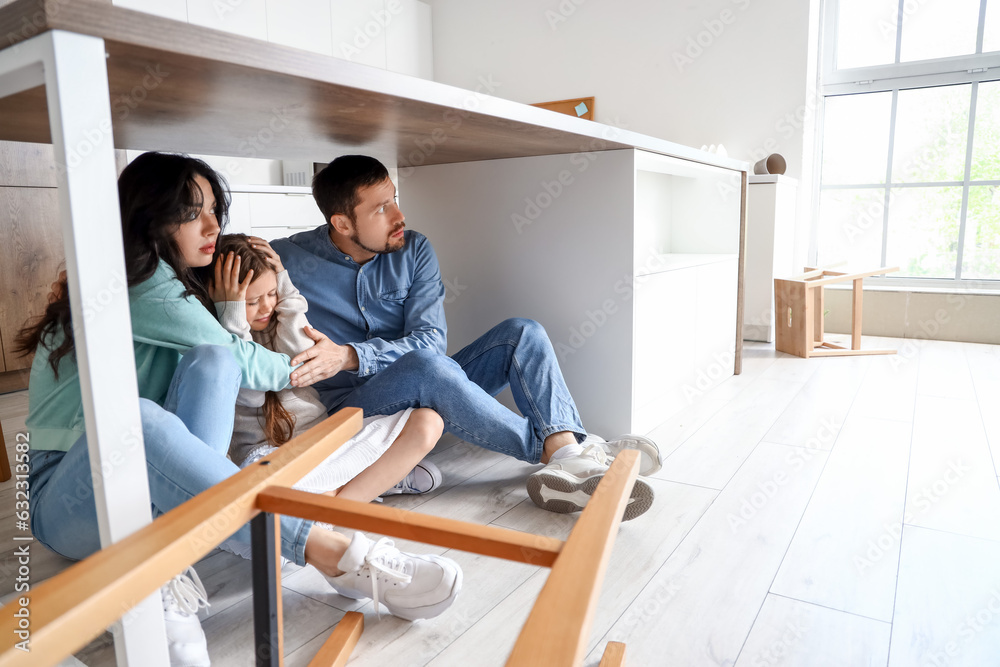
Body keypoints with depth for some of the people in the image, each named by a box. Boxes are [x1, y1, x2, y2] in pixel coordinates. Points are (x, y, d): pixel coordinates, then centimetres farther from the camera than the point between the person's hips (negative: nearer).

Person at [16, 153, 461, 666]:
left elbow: (228, 363, 4)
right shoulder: (138, 282, -14)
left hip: (148, 487, 7)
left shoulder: (173, 284, 14)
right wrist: (297, 370, 4)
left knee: (212, 363, -21)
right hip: (69, 500, -6)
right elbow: (240, 358, -12)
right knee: (135, 420, -42)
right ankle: (336, 557, -45)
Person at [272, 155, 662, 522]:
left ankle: (567, 450, -35)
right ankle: (553, 454, -28)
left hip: (431, 392, 4)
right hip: (355, 407, -4)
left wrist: (349, 355, -26)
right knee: (426, 366, -36)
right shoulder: (287, 259, -7)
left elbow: (432, 337, -11)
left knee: (521, 333, -14)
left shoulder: (414, 250, -1)